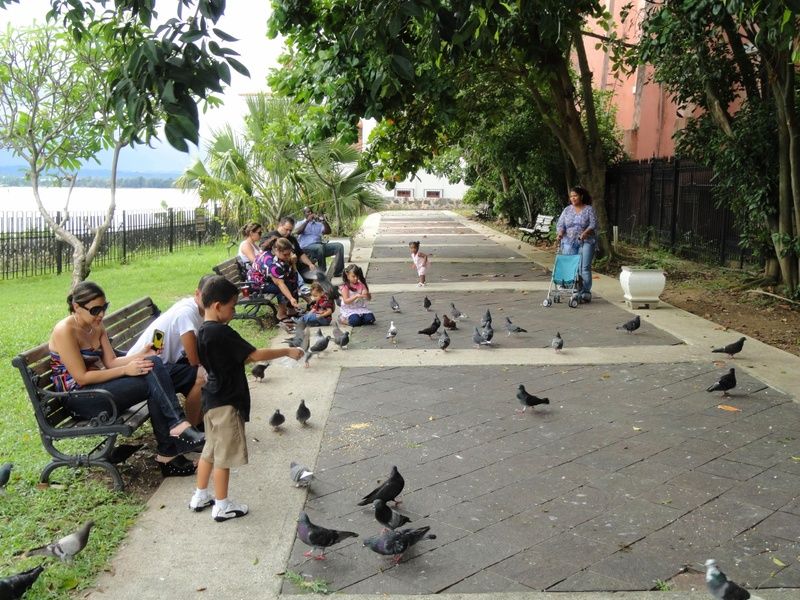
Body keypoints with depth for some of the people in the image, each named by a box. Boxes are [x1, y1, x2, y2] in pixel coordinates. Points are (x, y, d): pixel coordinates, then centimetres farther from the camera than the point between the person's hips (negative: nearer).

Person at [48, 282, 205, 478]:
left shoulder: (96, 326, 10)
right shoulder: (65, 331, -16)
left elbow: (111, 362, 6)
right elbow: (81, 378, -19)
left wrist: (141, 354, -11)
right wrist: (126, 370, -21)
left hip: (98, 384, 8)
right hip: (79, 398, -8)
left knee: (153, 364, -16)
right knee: (152, 384, -23)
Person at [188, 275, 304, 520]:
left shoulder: (204, 331, 5)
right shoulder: (222, 333, -24)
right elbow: (255, 355, -22)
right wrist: (287, 351, -15)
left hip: (212, 399, 10)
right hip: (226, 403, -10)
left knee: (211, 449, 20)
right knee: (224, 455, 2)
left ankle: (200, 496, 31)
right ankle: (222, 505, 13)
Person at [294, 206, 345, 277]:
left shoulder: (318, 224, 25)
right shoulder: (301, 223, 17)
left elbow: (328, 232, 9)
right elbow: (297, 232, -7)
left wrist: (323, 221, -5)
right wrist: (307, 220, -12)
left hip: (320, 245, 5)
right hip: (306, 247, -5)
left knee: (339, 246, -16)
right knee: (320, 247, -38)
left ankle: (337, 272, -18)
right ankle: (322, 272, -29)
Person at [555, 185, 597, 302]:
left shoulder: (589, 209, 5)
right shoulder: (567, 210, 13)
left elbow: (593, 224, -5)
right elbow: (560, 224, 6)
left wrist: (585, 233, -22)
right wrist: (560, 234, -15)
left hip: (586, 242, -2)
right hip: (569, 243, 3)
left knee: (585, 268, -8)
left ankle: (586, 292, -6)